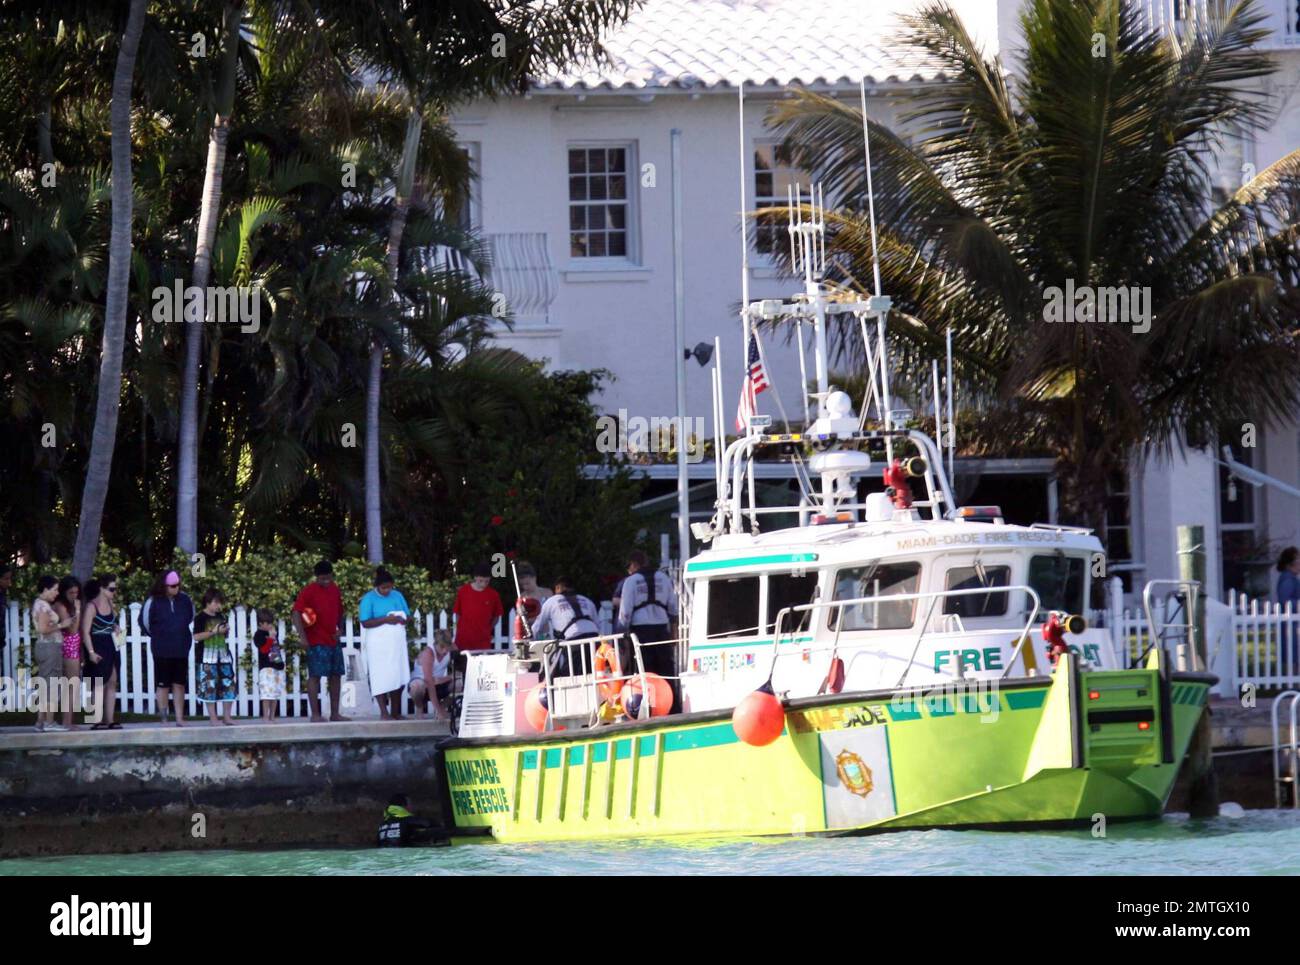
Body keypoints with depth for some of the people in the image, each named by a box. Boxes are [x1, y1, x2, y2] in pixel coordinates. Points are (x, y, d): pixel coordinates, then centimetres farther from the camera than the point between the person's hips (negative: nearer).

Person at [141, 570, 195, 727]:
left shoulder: (184, 599, 1)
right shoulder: (153, 602, -11)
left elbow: (191, 616, 19)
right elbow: (144, 621, -1)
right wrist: (156, 635, 9)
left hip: (181, 649, 3)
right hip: (162, 651, -3)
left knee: (179, 684, 6)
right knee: (163, 684, 2)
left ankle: (180, 718, 10)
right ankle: (163, 718, 8)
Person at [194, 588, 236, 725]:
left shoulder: (221, 617, 15)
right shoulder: (201, 617, -5)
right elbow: (196, 637, -14)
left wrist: (224, 631, 3)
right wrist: (213, 632, -17)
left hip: (223, 654, 6)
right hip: (208, 656, -6)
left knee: (228, 685, 3)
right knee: (209, 688, -4)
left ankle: (226, 716, 9)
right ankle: (212, 718, 0)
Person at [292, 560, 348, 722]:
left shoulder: (335, 590, 13)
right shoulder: (308, 591, -8)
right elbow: (297, 613, -14)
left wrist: (340, 629, 7)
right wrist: (302, 636, -21)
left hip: (333, 640, 7)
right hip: (316, 642, -7)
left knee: (336, 675, 8)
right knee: (315, 676, -5)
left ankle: (335, 713, 14)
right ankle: (315, 714, -4)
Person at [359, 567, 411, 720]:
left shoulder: (397, 595, 10)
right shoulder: (369, 599, -4)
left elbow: (408, 615, 15)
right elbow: (365, 623, -11)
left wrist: (403, 619, -9)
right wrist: (385, 619, -20)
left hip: (397, 642, 5)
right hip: (379, 644, -5)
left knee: (399, 678, 3)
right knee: (381, 678, -7)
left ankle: (395, 712, 11)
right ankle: (384, 712, -3)